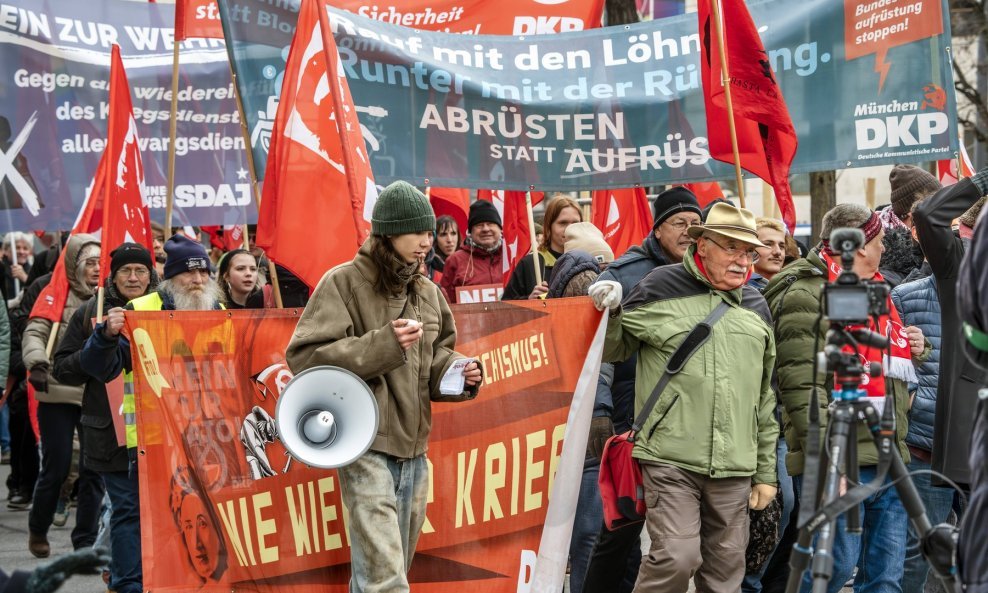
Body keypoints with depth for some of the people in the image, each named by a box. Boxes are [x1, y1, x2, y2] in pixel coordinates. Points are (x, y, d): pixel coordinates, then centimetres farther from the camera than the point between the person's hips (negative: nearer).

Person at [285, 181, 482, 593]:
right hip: (366, 446, -7)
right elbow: (305, 357, -14)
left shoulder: (428, 293, 13)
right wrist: (382, 344, -22)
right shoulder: (344, 283, -8)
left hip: (413, 449, 7)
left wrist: (457, 372, 1)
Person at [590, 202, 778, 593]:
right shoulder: (663, 288, 1)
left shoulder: (756, 308, 15)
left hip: (734, 467, 5)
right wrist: (610, 314, -10)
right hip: (671, 459, -4)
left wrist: (766, 472, 17)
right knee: (677, 556, -15)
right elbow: (616, 349, 12)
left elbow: (765, 398, 19)